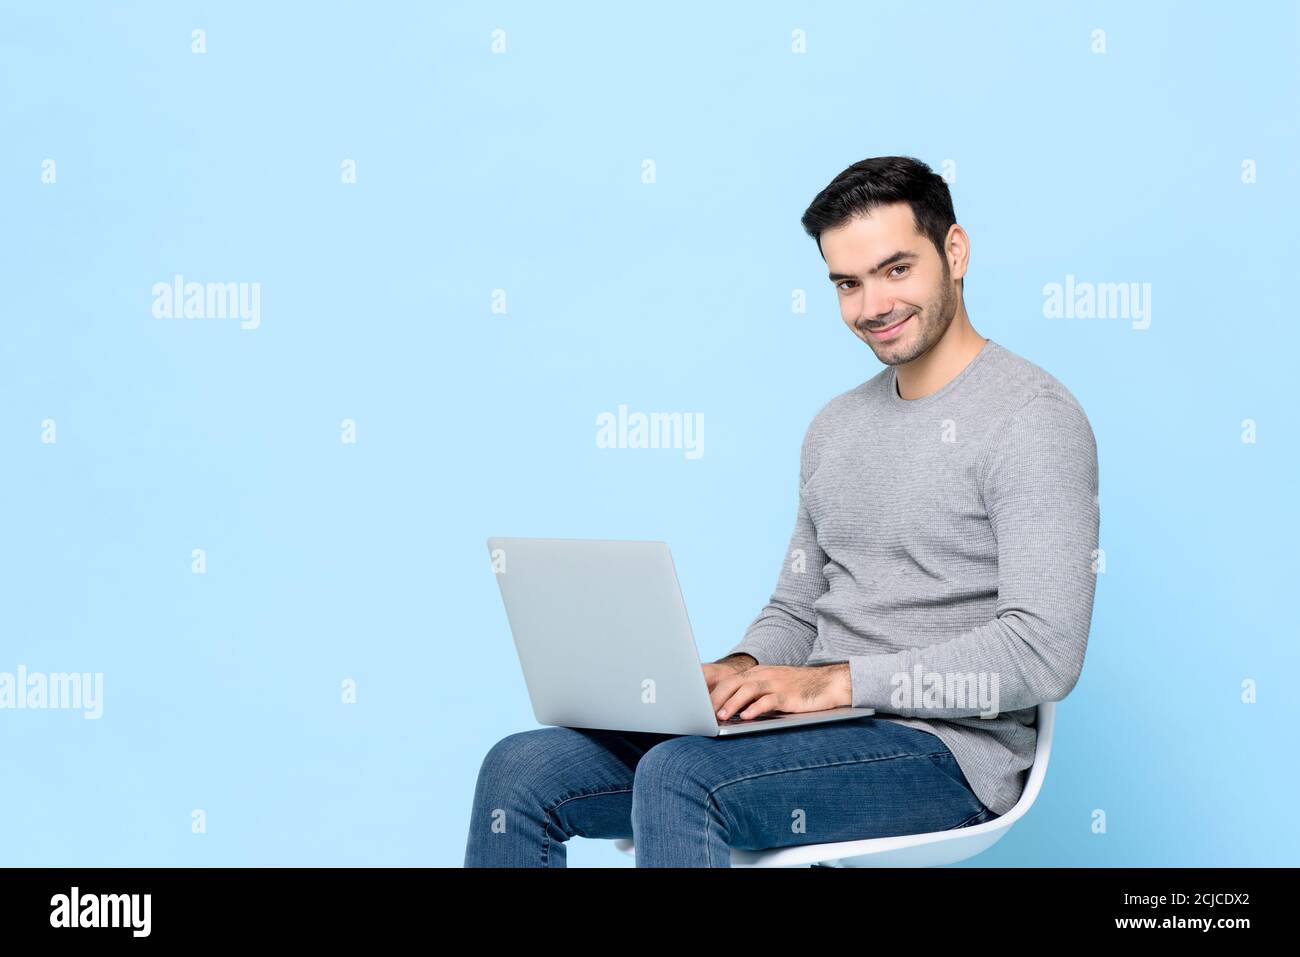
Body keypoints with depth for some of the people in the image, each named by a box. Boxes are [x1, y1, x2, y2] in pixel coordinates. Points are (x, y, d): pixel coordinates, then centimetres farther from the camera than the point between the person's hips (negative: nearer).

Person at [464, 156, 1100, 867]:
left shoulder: (1031, 417, -9)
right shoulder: (835, 427, 17)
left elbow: (1043, 653, -19)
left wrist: (835, 681, -20)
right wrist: (740, 672, -1)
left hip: (943, 749, -7)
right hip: (826, 731, 8)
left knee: (677, 775, -33)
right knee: (521, 771, -8)